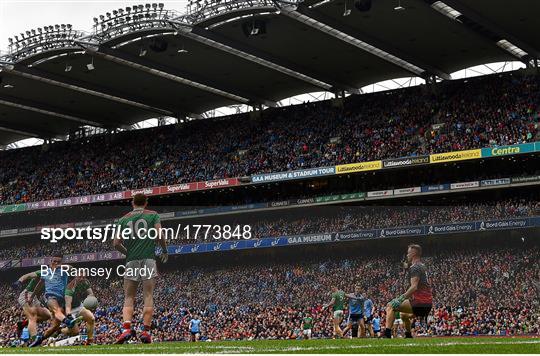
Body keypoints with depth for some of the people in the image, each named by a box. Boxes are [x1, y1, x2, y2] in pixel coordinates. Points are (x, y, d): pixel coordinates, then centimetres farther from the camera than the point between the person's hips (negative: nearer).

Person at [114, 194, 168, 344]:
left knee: (129, 298, 5)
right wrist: (165, 251, 12)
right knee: (148, 296, 0)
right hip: (148, 259, -1)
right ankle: (146, 330, -7)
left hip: (131, 261, 2)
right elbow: (159, 235, -4)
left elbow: (116, 243, 8)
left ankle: (126, 328, -15)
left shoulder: (124, 219, 13)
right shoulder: (153, 215, 7)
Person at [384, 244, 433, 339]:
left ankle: (387, 334, -21)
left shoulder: (414, 267, -9)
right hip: (428, 304, 10)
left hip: (420, 303, -10)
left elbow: (414, 287, -20)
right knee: (404, 315, 33)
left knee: (390, 306, -10)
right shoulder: (423, 267, 21)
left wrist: (401, 298, -22)